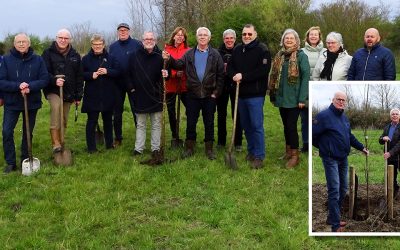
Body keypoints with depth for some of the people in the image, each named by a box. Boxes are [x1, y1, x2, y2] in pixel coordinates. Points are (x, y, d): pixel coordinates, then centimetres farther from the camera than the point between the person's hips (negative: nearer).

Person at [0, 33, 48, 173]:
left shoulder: (37, 60, -2)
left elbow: (44, 80, -5)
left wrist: (30, 87, -22)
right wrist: (17, 86, -24)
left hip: (32, 102, 1)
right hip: (12, 103, -1)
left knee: (28, 132, 12)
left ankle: (25, 160, 27)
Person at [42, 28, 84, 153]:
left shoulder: (75, 55, 9)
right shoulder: (48, 53, -2)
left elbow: (79, 77, 11)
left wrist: (78, 95, 9)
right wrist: (54, 80, -27)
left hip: (69, 93, 4)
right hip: (53, 91, -4)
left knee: (64, 121, 9)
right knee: (56, 106, -32)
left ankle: (61, 143, 26)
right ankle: (56, 143, -30)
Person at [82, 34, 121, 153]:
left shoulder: (111, 58, 6)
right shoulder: (86, 59, 2)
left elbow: (118, 72, -1)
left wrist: (107, 72, -17)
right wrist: (91, 75, -18)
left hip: (108, 96, 2)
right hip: (92, 96, -2)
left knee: (108, 120, 14)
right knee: (92, 121, 1)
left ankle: (109, 144, 27)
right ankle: (91, 147, 8)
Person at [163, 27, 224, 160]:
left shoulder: (215, 54, 0)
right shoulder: (189, 54, 7)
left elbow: (220, 74, -1)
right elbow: (179, 64, -3)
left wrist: (216, 92, -6)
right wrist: (169, 59, -21)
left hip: (209, 95, -1)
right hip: (193, 95, 1)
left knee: (209, 123, 8)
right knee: (191, 122, 7)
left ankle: (209, 148, 19)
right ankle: (189, 147, 20)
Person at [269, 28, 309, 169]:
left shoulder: (301, 55, -7)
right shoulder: (279, 56, 12)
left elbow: (306, 77, -12)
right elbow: (274, 76, 15)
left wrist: (302, 98, -18)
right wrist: (273, 94, 10)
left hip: (294, 98, -6)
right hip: (281, 97, 6)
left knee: (291, 126, -5)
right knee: (286, 125, 14)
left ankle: (295, 155, 6)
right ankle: (288, 151, 25)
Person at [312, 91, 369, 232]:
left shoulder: (344, 117, 13)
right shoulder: (324, 115, -14)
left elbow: (350, 136, 24)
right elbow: (313, 134, -17)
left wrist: (361, 148, 21)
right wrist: (324, 147, -4)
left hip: (343, 159, 9)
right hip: (331, 159, -9)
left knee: (343, 189, 14)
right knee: (334, 190, -11)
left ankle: (332, 218, 27)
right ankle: (336, 225, -8)